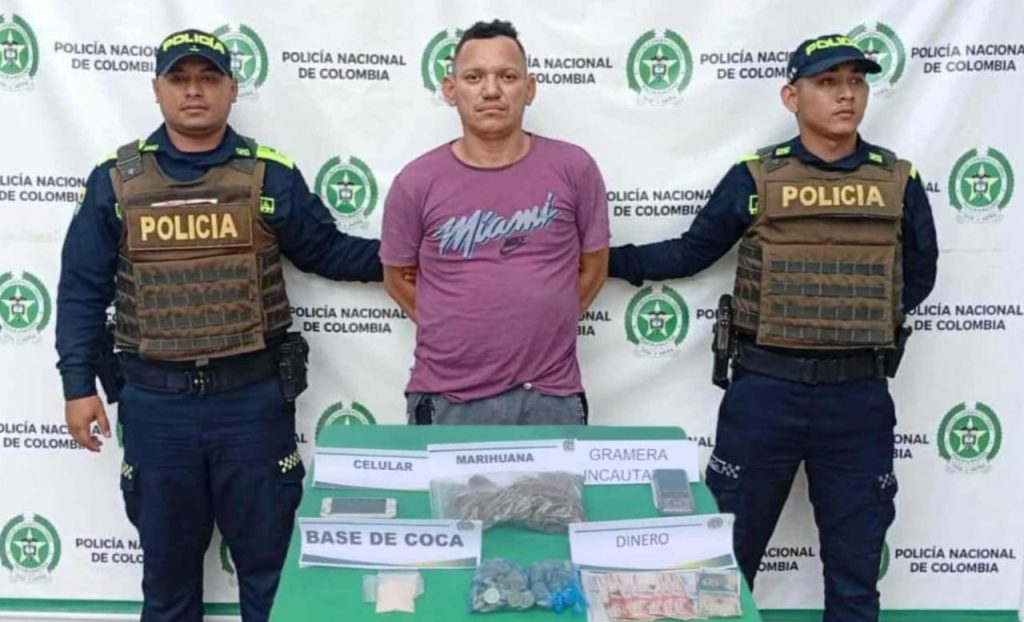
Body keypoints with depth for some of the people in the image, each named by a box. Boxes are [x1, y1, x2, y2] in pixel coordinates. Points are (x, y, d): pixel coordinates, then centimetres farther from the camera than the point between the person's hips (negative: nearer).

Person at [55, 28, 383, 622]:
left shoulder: (272, 175, 1)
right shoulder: (115, 179, 3)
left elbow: (327, 251, 10)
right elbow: (82, 289, 5)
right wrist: (79, 384, 1)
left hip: (253, 396, -1)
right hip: (155, 402, 1)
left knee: (269, 558, 11)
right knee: (167, 562, 16)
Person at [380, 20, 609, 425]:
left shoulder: (573, 168, -3)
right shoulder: (417, 182, -4)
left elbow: (593, 267, 7)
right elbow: (398, 277, 8)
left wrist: (542, 326, 7)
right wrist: (455, 331, 6)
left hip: (551, 396, 1)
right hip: (448, 399, 0)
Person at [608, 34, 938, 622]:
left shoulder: (899, 181, 3)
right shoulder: (755, 178, -2)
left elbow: (918, 275, 11)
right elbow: (691, 252, 6)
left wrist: (866, 320, -3)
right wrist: (606, 258, 0)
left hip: (859, 395, 2)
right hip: (765, 390, -1)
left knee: (856, 559, 15)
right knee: (729, 552, 10)